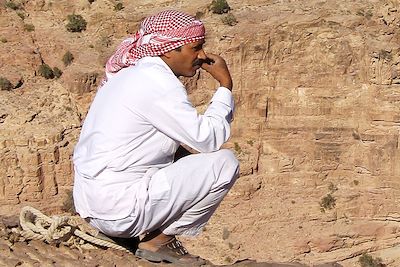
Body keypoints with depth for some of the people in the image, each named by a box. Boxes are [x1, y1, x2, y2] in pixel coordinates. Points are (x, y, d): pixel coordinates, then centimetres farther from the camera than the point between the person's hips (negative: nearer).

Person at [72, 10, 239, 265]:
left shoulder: (132, 73, 14)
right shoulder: (157, 82, -16)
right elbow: (208, 138, -17)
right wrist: (225, 86, -7)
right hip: (120, 210, -10)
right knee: (224, 163, -8)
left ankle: (155, 234, 12)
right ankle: (160, 240, 0)